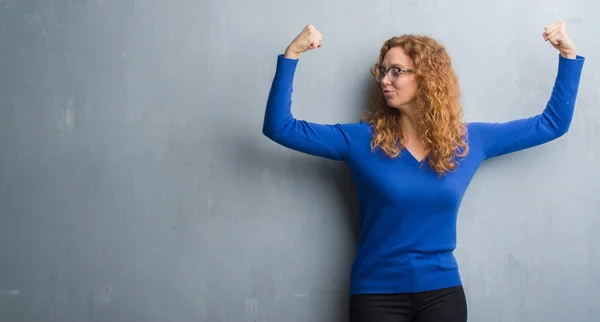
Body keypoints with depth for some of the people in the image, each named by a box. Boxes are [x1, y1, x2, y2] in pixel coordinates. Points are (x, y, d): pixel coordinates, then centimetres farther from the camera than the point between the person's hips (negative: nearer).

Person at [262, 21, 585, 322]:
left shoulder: (469, 140, 2)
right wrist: (291, 54, -19)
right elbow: (279, 127, -10)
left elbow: (553, 123, 10)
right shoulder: (361, 140, -4)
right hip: (377, 294, -2)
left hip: (443, 292, 2)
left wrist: (568, 55, 3)